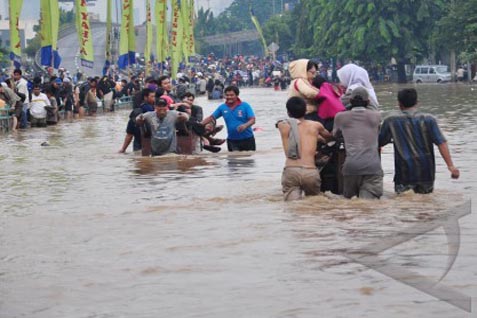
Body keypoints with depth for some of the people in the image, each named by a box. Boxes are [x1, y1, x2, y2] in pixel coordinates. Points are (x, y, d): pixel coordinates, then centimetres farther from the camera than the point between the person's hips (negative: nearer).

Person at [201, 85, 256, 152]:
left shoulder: (245, 106, -6)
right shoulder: (222, 108, 4)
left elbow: (252, 120, -12)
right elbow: (211, 118, 10)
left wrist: (245, 125, -32)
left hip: (247, 139, -2)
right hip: (232, 140, 2)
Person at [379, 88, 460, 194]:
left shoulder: (391, 120, -3)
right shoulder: (428, 119, -1)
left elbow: (380, 143, 4)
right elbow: (441, 143, -9)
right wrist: (450, 166, -12)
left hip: (405, 173, -2)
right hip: (426, 172, 2)